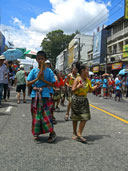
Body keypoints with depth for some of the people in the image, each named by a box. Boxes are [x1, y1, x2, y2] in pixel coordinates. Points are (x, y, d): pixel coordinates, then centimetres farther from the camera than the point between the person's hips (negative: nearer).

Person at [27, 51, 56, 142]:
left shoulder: (49, 71, 2)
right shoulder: (34, 70, 5)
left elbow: (52, 84, 0)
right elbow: (28, 84, 1)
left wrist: (43, 79, -12)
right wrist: (37, 78, -12)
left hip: (45, 94, -2)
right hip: (35, 94, 2)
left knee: (46, 113, -5)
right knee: (36, 113, 8)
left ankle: (52, 133, 7)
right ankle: (36, 133, 23)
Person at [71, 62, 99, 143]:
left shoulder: (88, 80, 6)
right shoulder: (77, 79, -11)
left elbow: (90, 90, 17)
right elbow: (73, 90, -16)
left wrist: (96, 86, 1)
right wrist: (78, 87, -34)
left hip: (84, 100, 5)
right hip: (76, 100, -5)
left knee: (85, 117, -4)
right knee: (75, 118, 8)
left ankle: (79, 134, 4)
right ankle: (75, 133, 26)